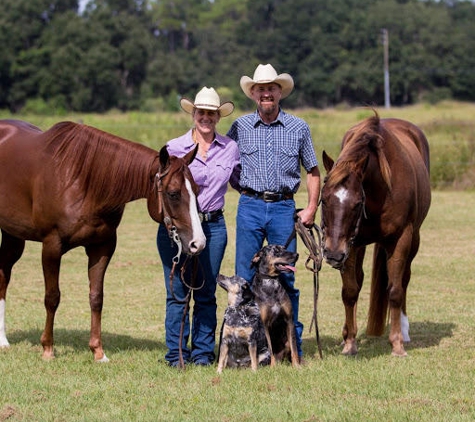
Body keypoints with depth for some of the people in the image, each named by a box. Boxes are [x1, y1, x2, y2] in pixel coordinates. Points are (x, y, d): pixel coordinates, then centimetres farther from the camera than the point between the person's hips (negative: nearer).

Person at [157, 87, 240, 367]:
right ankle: (177, 353, 10)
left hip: (213, 226, 1)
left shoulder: (230, 148, 5)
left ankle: (203, 352, 15)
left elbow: (240, 182, 19)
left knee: (206, 294, 6)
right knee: (177, 293, 2)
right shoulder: (174, 148, 1)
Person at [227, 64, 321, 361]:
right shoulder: (240, 127, 5)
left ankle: (293, 345, 11)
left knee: (285, 279, 3)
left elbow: (313, 171, 10)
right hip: (250, 206, 1)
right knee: (245, 279, 2)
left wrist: (312, 208, 0)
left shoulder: (298, 128, 5)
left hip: (283, 207, 0)